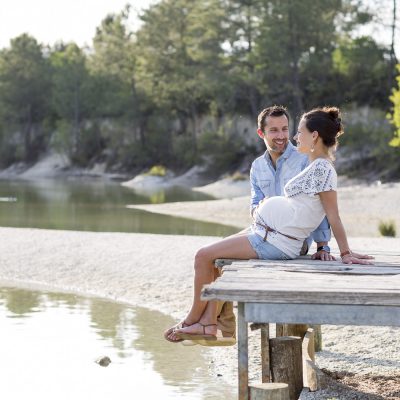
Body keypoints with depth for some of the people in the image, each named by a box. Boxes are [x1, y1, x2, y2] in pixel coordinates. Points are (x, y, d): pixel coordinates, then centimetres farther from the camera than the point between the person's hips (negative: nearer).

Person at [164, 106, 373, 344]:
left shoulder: (322, 168, -16)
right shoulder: (318, 166, 14)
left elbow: (333, 216, -17)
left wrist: (346, 253, -15)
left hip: (276, 242, -11)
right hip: (267, 234, 11)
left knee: (204, 256, -8)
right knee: (213, 256, 10)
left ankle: (192, 320, 6)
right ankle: (208, 324, 6)